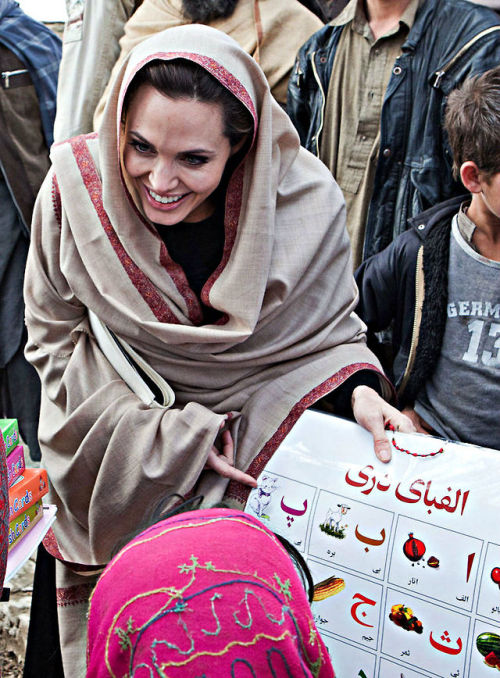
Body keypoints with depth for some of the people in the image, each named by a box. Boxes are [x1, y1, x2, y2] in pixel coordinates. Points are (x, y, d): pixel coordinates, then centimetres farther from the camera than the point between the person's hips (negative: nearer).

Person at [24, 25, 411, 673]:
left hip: (259, 471, 0)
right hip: (118, 471, 1)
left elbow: (329, 324, -2)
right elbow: (56, 344, -11)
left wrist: (357, 387, -23)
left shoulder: (307, 200, -19)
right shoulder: (75, 190, -19)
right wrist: (177, 438, -19)